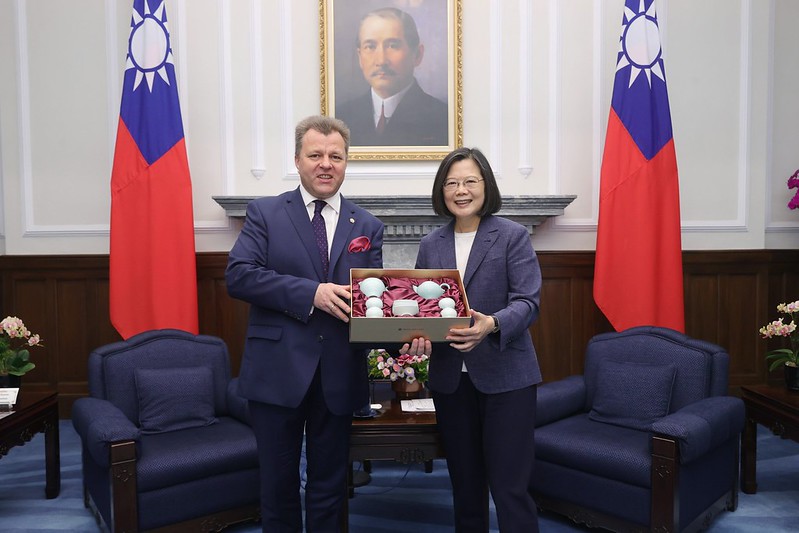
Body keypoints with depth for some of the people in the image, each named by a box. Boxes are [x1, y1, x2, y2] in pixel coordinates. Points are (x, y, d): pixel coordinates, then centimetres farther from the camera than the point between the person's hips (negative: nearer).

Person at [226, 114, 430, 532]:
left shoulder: (368, 227, 8)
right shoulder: (265, 213, 1)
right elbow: (238, 275, -12)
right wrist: (311, 293, -22)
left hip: (339, 376, 2)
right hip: (278, 372, -2)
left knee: (330, 484, 16)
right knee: (278, 482, 12)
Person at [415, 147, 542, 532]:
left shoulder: (512, 236, -4)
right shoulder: (431, 244, 8)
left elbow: (527, 301, -13)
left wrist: (492, 325, -32)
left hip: (505, 376, -4)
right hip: (450, 378, 4)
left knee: (509, 488, -2)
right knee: (465, 485, 16)